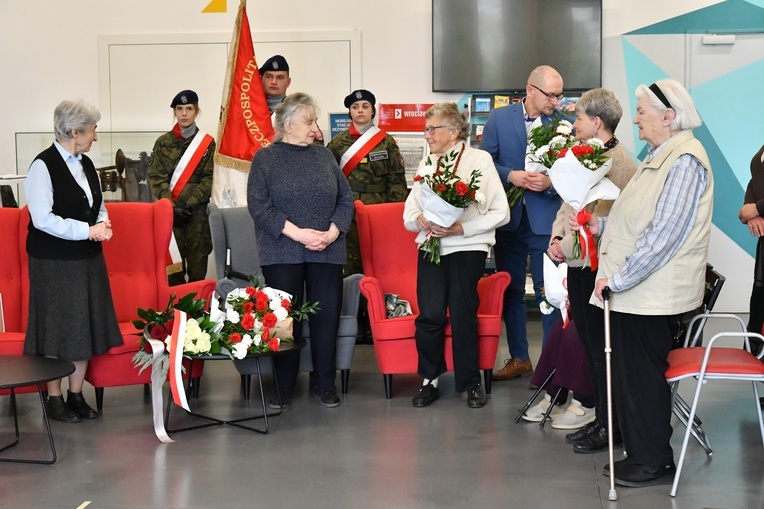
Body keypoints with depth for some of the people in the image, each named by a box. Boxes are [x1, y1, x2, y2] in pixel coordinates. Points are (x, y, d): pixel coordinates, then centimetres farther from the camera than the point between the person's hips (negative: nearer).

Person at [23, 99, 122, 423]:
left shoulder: (85, 164, 9)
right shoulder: (44, 166, -13)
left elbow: (98, 206, 21)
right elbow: (43, 219, -18)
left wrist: (103, 223, -1)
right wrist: (87, 230, -18)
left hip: (87, 260, 7)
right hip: (54, 263, -7)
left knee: (86, 327, 10)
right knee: (57, 329, 1)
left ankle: (76, 395, 22)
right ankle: (54, 400, 14)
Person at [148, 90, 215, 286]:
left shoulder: (207, 142, 5)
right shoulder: (163, 142, 7)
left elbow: (209, 179, -1)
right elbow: (157, 177, 0)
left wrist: (188, 204, -12)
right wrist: (172, 207, -12)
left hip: (197, 212, -1)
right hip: (170, 210, 1)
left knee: (197, 263, 0)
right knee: (173, 262, 2)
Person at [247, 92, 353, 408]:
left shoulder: (325, 156, 12)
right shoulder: (265, 158, 1)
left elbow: (346, 199, 10)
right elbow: (258, 205, -8)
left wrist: (332, 232, -7)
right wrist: (297, 233, -15)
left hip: (326, 252, 3)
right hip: (282, 253, -3)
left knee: (327, 317, 1)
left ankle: (325, 384, 14)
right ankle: (283, 386, 13)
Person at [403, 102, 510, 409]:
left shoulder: (479, 160, 1)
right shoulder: (426, 164, 17)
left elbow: (500, 213, -5)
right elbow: (408, 215, 15)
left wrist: (460, 228, -14)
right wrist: (420, 220, -9)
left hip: (467, 247, -3)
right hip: (431, 245, 3)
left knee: (463, 315, -7)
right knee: (430, 315, -9)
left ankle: (471, 383, 10)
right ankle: (430, 379, 8)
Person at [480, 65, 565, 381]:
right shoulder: (499, 119, 1)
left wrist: (551, 182, -21)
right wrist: (511, 176, -16)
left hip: (546, 221, -2)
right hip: (508, 218, 3)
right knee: (511, 290, 11)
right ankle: (519, 358, 23)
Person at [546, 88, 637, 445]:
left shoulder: (619, 163, -14)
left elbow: (603, 221, -20)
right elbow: (568, 204, 18)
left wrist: (567, 245, -18)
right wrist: (557, 238, 2)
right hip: (578, 264, 9)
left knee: (602, 348, -1)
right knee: (589, 344, 14)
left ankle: (609, 425, 10)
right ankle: (598, 416, 24)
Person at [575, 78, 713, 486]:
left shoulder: (684, 161, -16)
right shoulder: (658, 157, 16)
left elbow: (664, 233, -22)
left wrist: (619, 278, -20)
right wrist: (602, 225, 11)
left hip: (653, 294, -9)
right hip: (634, 289, 9)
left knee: (642, 376, 0)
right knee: (629, 373, 13)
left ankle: (654, 463, 13)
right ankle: (642, 453, 24)